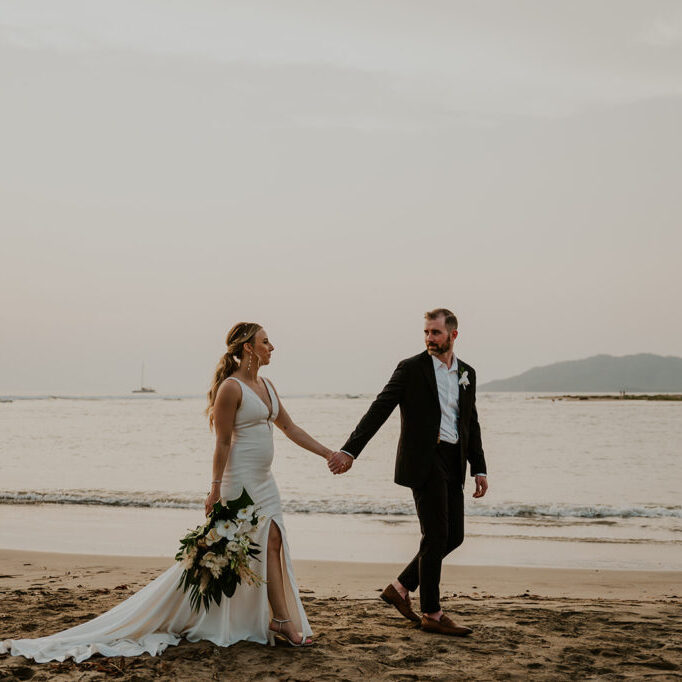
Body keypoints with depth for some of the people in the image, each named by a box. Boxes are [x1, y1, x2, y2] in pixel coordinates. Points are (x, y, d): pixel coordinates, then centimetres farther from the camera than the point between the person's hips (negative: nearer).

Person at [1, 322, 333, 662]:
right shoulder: (230, 387, -14)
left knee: (273, 544, 3)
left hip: (263, 480, 8)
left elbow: (290, 428, 17)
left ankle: (283, 621, 5)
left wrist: (329, 454, 15)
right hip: (241, 479, -8)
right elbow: (222, 443, -14)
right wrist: (215, 488, -15)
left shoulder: (266, 386, 12)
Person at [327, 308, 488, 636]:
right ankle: (431, 614, 4)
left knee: (453, 536, 7)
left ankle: (400, 588, 21)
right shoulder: (411, 368, -4)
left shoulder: (467, 373, 13)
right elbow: (379, 410, -8)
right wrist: (350, 450, -16)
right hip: (424, 461, -6)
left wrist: (479, 469, 13)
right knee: (436, 535, -5)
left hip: (453, 462, 6)